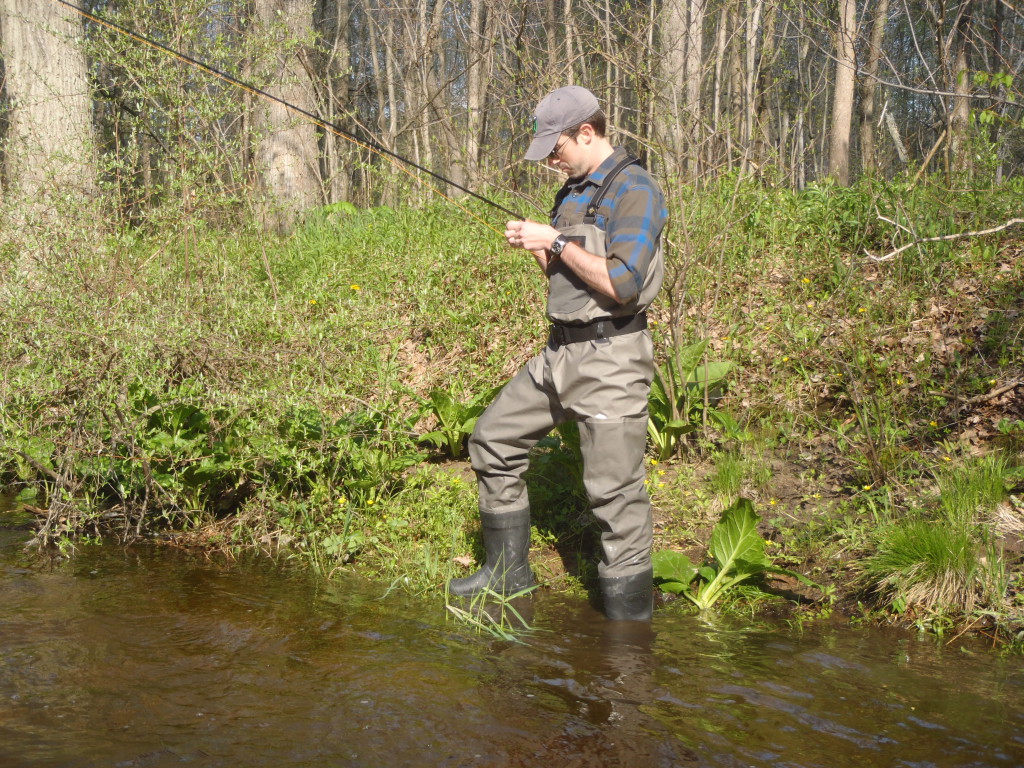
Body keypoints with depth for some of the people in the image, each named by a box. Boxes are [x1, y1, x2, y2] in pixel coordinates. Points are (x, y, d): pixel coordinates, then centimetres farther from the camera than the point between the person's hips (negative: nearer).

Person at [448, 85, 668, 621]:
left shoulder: (634, 191, -13)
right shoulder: (572, 191, 15)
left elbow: (621, 284, -23)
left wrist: (556, 242, -15)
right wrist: (534, 249, 3)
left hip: (609, 359, -10)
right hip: (559, 352, 10)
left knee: (615, 492, -7)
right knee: (494, 439, 15)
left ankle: (629, 616, 4)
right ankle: (508, 573, 27)